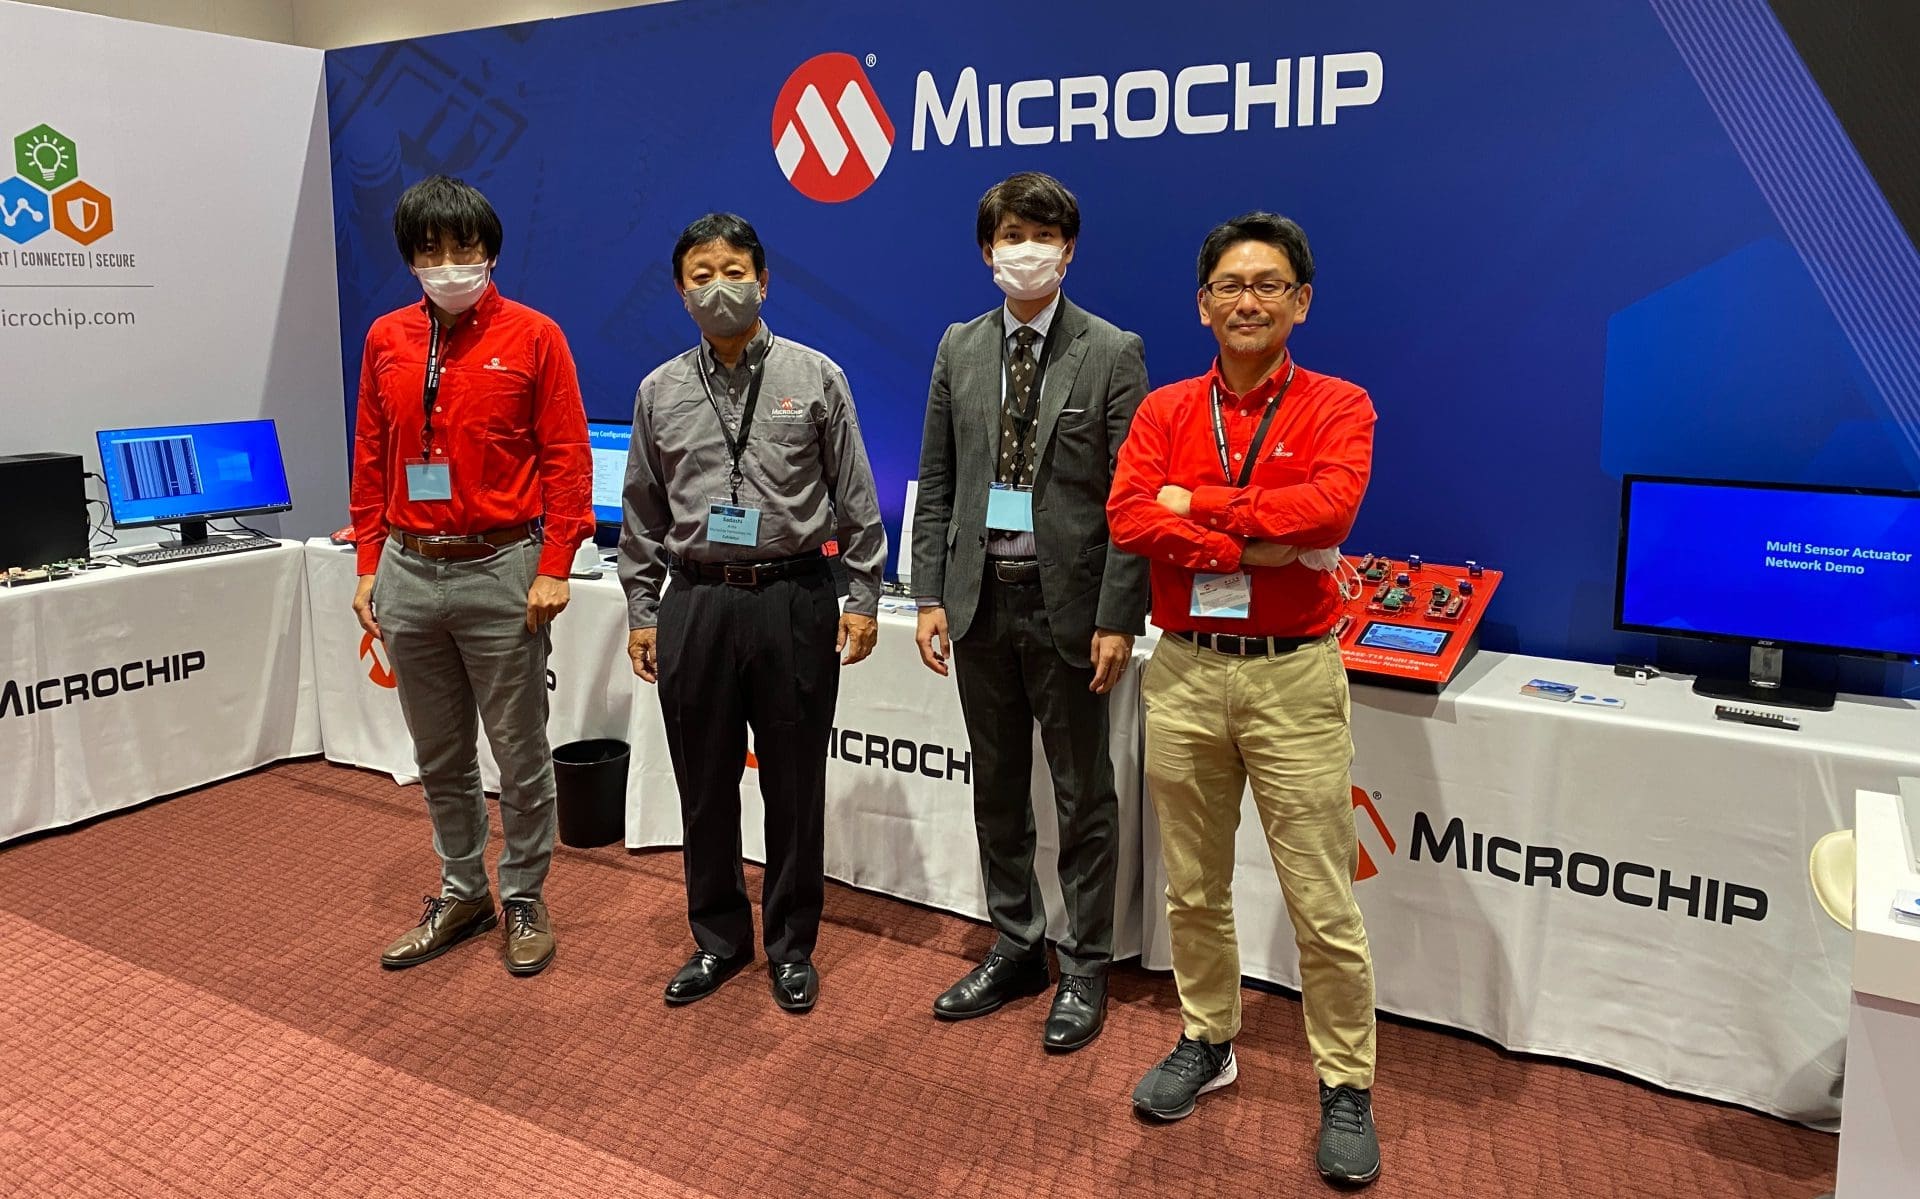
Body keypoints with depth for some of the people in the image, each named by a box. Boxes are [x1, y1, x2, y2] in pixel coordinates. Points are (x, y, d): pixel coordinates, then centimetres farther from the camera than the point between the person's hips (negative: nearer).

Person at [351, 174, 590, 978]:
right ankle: (462, 893, 31)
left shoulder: (533, 337, -3)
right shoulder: (385, 340, 9)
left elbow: (566, 459, -6)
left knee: (520, 753, 5)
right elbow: (370, 460, 12)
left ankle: (525, 899, 22)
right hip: (409, 572, 4)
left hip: (499, 569, -4)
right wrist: (369, 566, 8)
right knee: (438, 757, 14)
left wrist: (553, 569, -11)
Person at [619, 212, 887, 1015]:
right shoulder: (659, 391, 7)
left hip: (794, 599, -2)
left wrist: (863, 596, -1)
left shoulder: (815, 376, 1)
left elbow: (855, 498, 2)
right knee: (704, 785, 11)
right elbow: (643, 515, 11)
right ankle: (718, 939, 30)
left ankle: (791, 945, 25)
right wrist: (641, 612, 8)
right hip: (695, 603, 2)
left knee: (795, 784, 7)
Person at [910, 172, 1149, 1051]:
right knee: (996, 790, 15)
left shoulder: (1113, 353, -5)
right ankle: (1017, 949, 33)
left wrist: (1118, 619, -14)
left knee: (1083, 796, 8)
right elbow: (937, 483, 8)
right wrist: (931, 594, 2)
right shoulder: (959, 348, 7)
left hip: (1068, 605, -4)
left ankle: (1085, 966, 25)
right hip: (981, 599, 5)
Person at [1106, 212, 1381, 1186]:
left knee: (1322, 905, 3)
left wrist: (1199, 501, -13)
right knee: (1194, 888, 16)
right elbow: (1128, 519, -10)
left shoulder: (1337, 407, 0)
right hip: (1184, 670, 3)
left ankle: (1346, 1087, 22)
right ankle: (1206, 1042, 35)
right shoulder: (1164, 411, 7)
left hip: (1292, 676, -3)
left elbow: (1328, 507, -20)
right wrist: (1263, 545, -17)